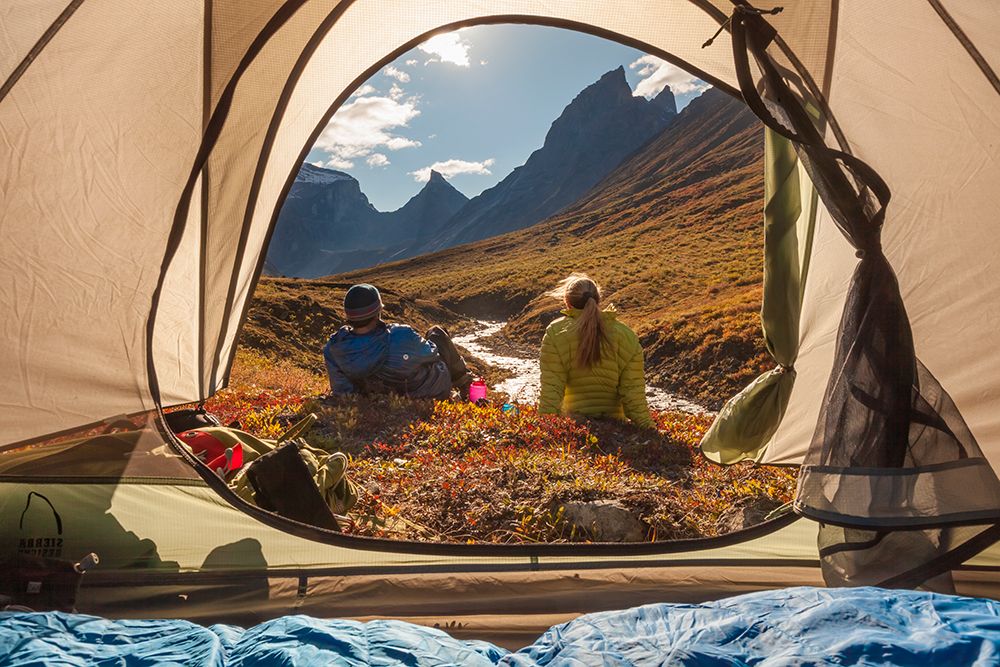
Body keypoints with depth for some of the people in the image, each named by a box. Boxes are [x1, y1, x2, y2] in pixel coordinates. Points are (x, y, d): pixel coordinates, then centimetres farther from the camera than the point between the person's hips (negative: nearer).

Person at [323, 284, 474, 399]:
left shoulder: (332, 350, -25)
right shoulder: (402, 338, -38)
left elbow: (342, 391, -10)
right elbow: (431, 353, -15)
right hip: (437, 392, -4)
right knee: (436, 332, 21)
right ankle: (463, 383, 40)